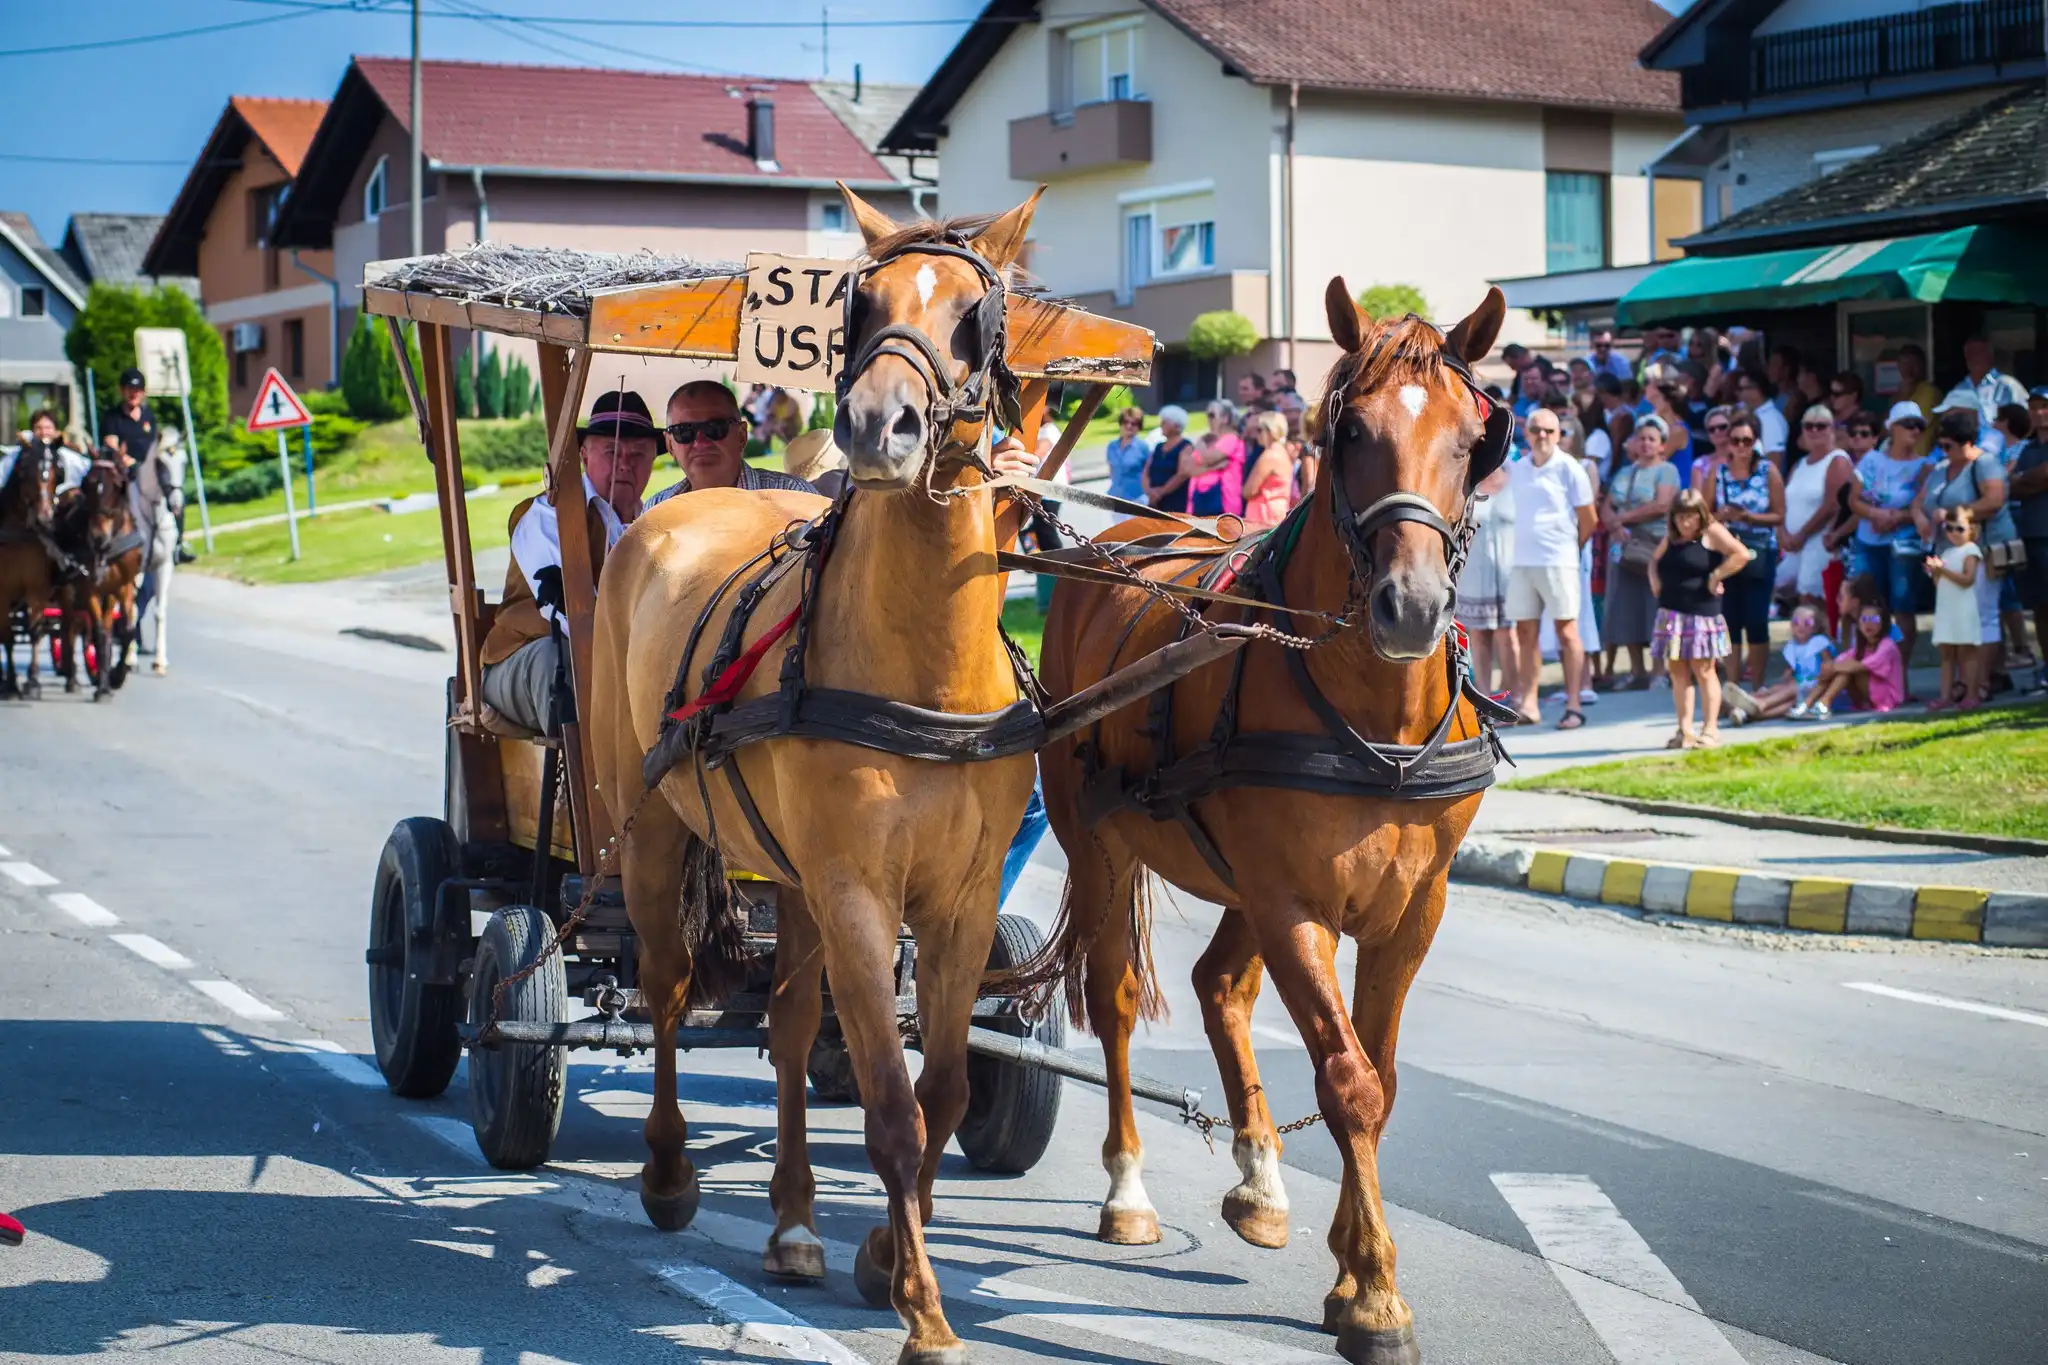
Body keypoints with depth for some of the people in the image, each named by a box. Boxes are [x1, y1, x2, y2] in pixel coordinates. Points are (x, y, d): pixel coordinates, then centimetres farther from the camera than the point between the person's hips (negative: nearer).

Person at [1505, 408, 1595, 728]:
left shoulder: (1568, 468, -5)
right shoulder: (1516, 468, 10)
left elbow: (1588, 519, -1)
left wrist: (1570, 546, 6)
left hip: (1558, 562, -5)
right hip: (1521, 561, 5)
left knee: (1567, 632, -2)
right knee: (1525, 632, 7)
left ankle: (1573, 706, 0)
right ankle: (1527, 704, 13)